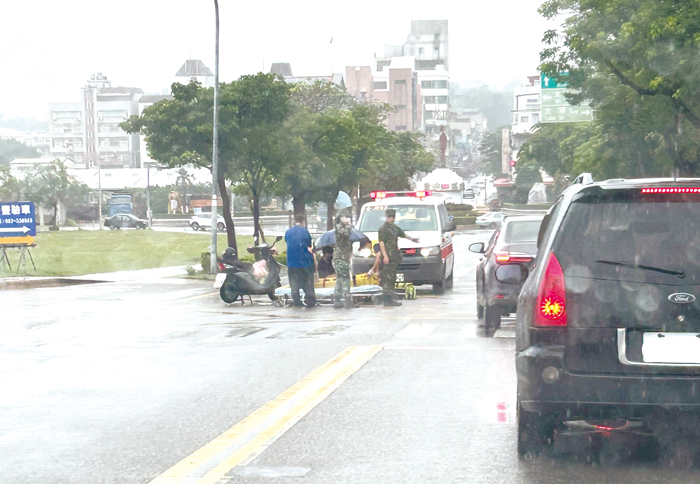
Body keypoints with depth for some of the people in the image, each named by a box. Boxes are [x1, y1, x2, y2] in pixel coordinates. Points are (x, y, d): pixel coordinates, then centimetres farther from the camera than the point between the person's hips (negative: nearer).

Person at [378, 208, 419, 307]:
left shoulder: (395, 228, 19)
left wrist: (412, 239, 53)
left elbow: (403, 234, 37)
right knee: (387, 278, -11)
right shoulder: (383, 228, -7)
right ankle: (387, 299, -13)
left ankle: (390, 299, 14)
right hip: (388, 257, -9)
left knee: (392, 278, 10)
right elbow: (381, 242, -14)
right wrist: (385, 256, -22)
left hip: (394, 257, 9)